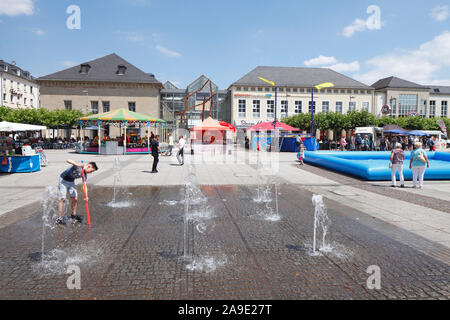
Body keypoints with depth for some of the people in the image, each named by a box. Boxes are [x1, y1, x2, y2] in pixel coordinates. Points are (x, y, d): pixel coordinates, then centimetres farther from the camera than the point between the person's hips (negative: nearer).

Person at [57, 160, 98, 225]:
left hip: (71, 182, 7)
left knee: (75, 199, 4)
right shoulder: (78, 166, -27)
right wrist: (78, 165, -53)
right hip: (63, 181, -7)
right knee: (63, 199, -10)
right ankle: (59, 219, -5)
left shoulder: (85, 175, -7)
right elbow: (68, 161, -41)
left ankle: (74, 215, 21)